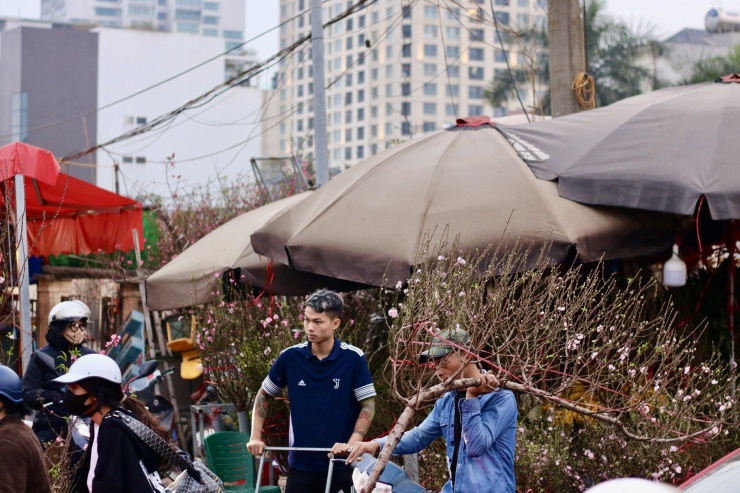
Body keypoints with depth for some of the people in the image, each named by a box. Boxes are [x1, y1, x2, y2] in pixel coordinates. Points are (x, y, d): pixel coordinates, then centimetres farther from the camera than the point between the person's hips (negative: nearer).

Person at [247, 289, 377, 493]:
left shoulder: (353, 358, -9)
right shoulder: (291, 357, -2)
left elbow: (368, 405, -6)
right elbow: (264, 394, 11)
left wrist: (351, 444, -18)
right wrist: (256, 437, 3)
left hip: (340, 464, -2)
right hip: (301, 464, 2)